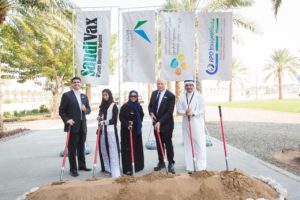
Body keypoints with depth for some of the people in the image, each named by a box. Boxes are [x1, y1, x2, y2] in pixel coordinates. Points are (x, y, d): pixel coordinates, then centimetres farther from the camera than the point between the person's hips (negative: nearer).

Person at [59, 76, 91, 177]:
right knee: (72, 148, 1)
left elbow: (89, 110, 15)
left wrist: (85, 109, -8)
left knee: (81, 147, 15)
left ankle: (82, 165, 28)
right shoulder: (66, 95, -4)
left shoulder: (84, 96, 14)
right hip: (72, 125, -5)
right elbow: (61, 110, -5)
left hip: (82, 125, 5)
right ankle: (73, 169, 10)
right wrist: (67, 120, -18)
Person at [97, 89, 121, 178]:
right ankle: (107, 168, 23)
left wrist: (105, 122, -16)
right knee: (103, 149, 9)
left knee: (113, 150, -8)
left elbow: (114, 119, -7)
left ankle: (115, 172, -6)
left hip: (111, 130, -6)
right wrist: (99, 119, 0)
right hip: (102, 130, 6)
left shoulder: (113, 106, -2)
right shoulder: (102, 106, 15)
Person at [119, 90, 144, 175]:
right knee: (127, 149, -5)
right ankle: (127, 168, -1)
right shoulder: (125, 106, -5)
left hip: (136, 130, 4)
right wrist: (127, 124, -22)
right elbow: (121, 117, -8)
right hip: (126, 130, -4)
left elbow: (141, 118, 6)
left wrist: (133, 122, -11)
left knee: (137, 148, 9)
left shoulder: (139, 107, 6)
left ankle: (137, 166, 23)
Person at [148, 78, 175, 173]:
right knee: (159, 144, 14)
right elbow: (150, 106, 15)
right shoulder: (154, 93, 5)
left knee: (168, 144, 5)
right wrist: (151, 113, -7)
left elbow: (169, 112, -19)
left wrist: (160, 122, -25)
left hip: (166, 124, -5)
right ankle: (161, 162, 27)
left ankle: (171, 163, 17)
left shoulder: (170, 95, -15)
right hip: (156, 123, 6)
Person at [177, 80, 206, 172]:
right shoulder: (182, 97, 6)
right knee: (188, 144, 7)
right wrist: (185, 112, -17)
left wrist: (193, 113, -20)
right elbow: (179, 110, 3)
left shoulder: (199, 96, -1)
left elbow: (202, 110, -5)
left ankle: (200, 167, 2)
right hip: (186, 123, 3)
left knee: (199, 144, -5)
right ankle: (190, 167, 17)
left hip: (197, 123, -3)